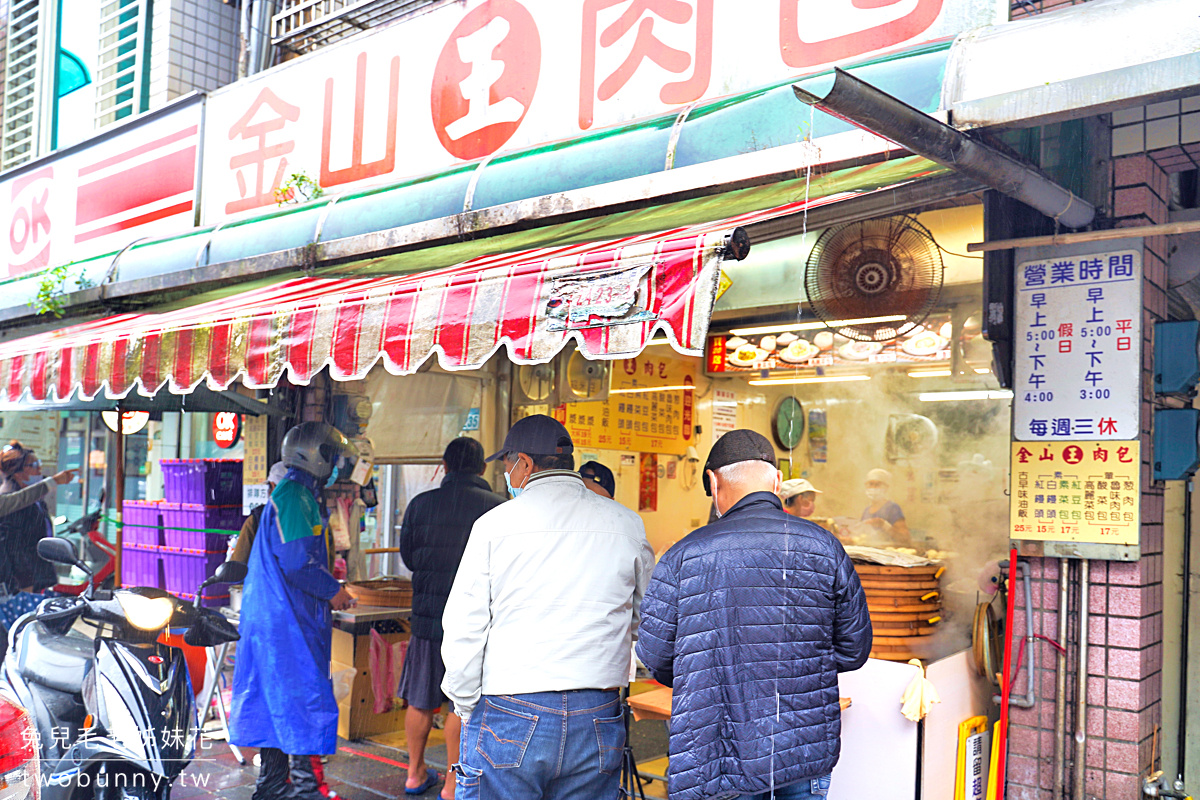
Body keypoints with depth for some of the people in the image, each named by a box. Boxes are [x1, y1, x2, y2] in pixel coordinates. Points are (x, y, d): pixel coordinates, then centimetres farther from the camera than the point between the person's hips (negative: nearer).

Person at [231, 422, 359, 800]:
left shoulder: (295, 494, 18)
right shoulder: (295, 496, -16)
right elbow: (298, 562, -22)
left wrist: (329, 592, 16)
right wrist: (334, 591, -9)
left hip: (274, 616, 11)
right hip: (287, 618, -11)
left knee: (278, 700, 14)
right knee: (304, 698, -5)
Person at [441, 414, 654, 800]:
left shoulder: (495, 523, -4)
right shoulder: (628, 525, 4)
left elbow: (463, 631, -3)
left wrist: (467, 707, 9)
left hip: (509, 718, -3)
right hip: (597, 721, 3)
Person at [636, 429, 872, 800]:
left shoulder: (682, 557, -9)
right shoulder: (824, 547, -3)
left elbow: (655, 657, -2)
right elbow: (855, 649, 4)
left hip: (720, 759, -2)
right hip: (808, 754, 2)